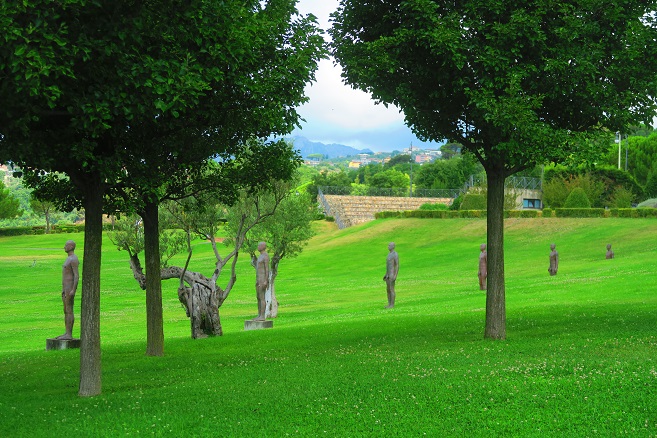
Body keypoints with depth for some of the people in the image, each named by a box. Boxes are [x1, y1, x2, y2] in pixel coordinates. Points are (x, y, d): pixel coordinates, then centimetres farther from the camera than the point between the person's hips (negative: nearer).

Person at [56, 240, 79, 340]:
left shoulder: (74, 259, -14)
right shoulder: (69, 259, 19)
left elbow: (77, 275, -20)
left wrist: (73, 290, -26)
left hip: (70, 288, -11)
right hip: (65, 288, 11)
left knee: (69, 311, -9)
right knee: (66, 311, 11)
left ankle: (69, 334, -8)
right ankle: (67, 333, 14)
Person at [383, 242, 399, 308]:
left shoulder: (395, 254, -15)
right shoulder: (389, 254, 16)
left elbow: (397, 265, -17)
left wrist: (395, 276, -23)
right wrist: (386, 274, 23)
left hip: (393, 274, -10)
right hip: (388, 275, 10)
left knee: (391, 289, -7)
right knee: (388, 289, 11)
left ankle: (392, 305, -1)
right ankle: (389, 304, 16)